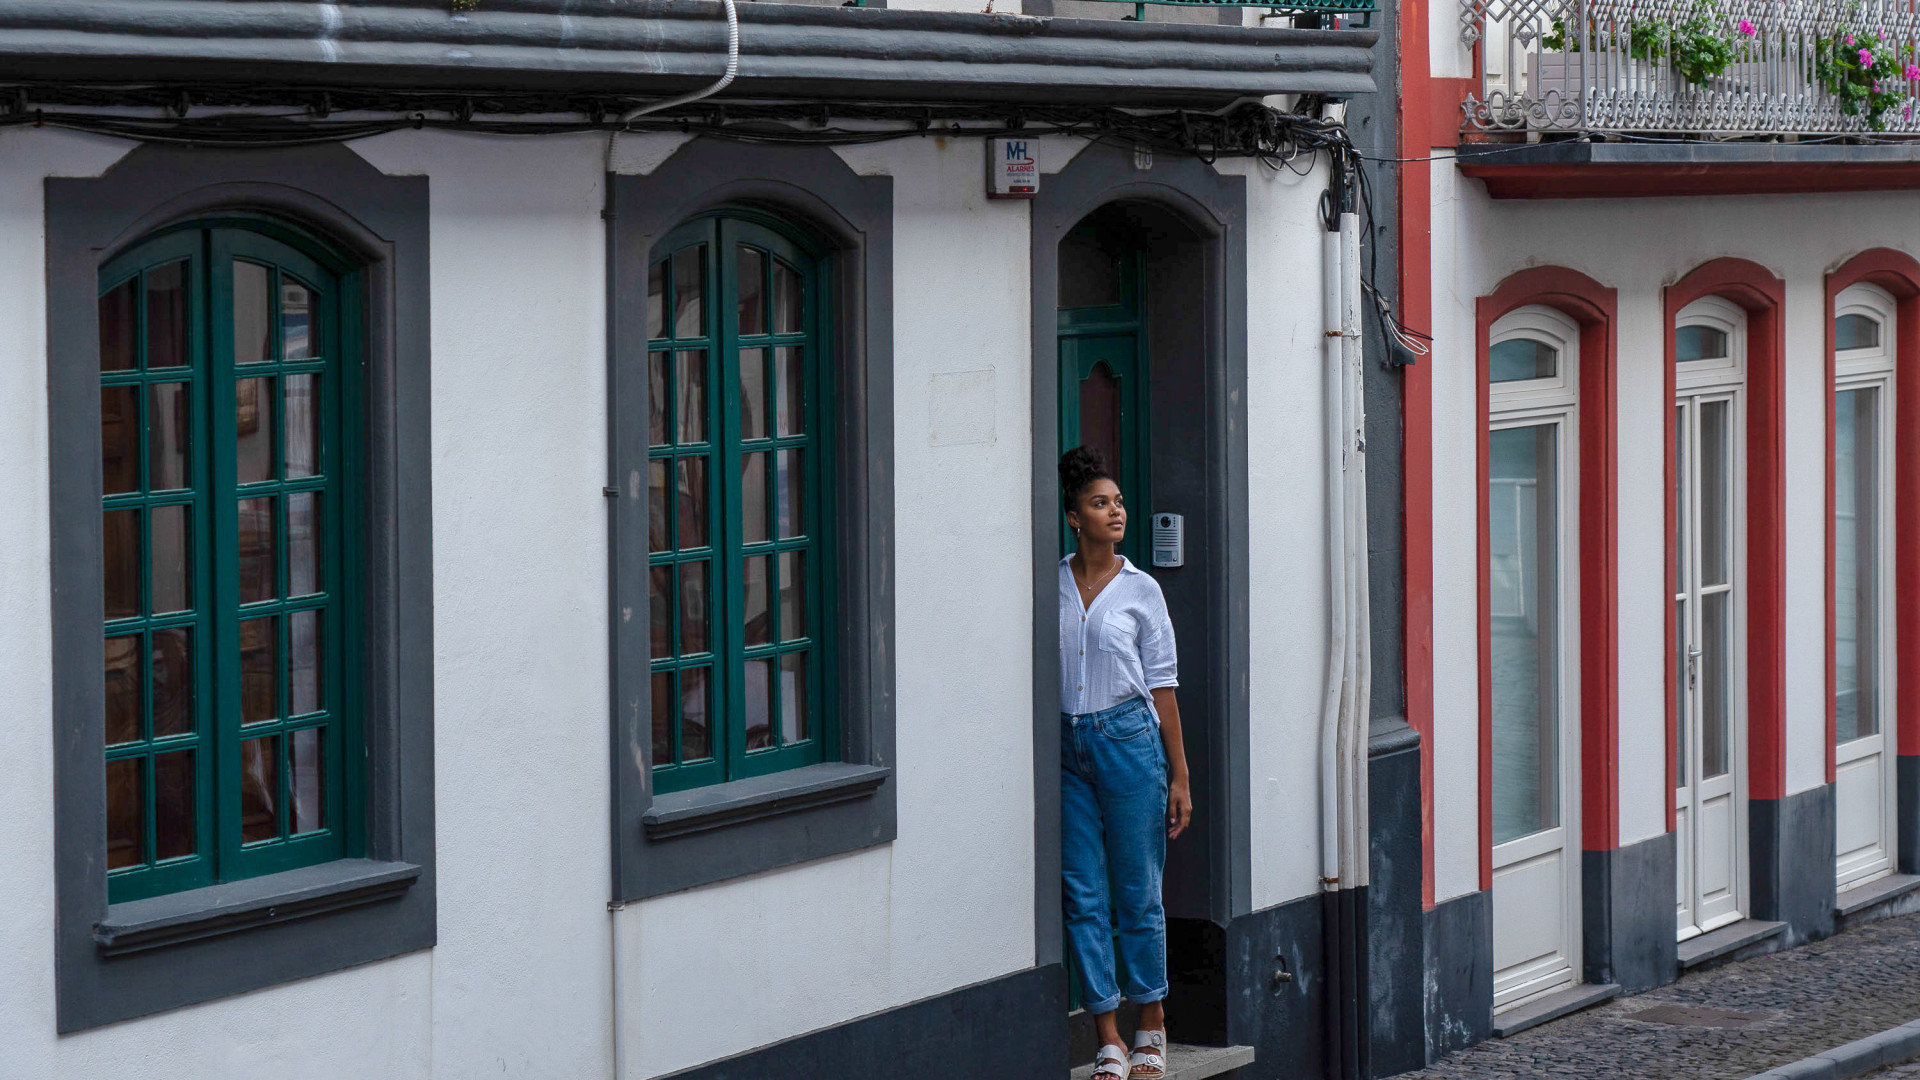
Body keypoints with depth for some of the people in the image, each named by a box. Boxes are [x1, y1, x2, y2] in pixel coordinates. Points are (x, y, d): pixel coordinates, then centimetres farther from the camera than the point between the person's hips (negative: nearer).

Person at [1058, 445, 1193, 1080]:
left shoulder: (1140, 590, 0)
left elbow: (1162, 687, 2)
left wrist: (1178, 777, 0)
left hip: (1128, 738, -2)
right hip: (1067, 744, 2)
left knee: (1138, 892, 3)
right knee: (1082, 896, 1)